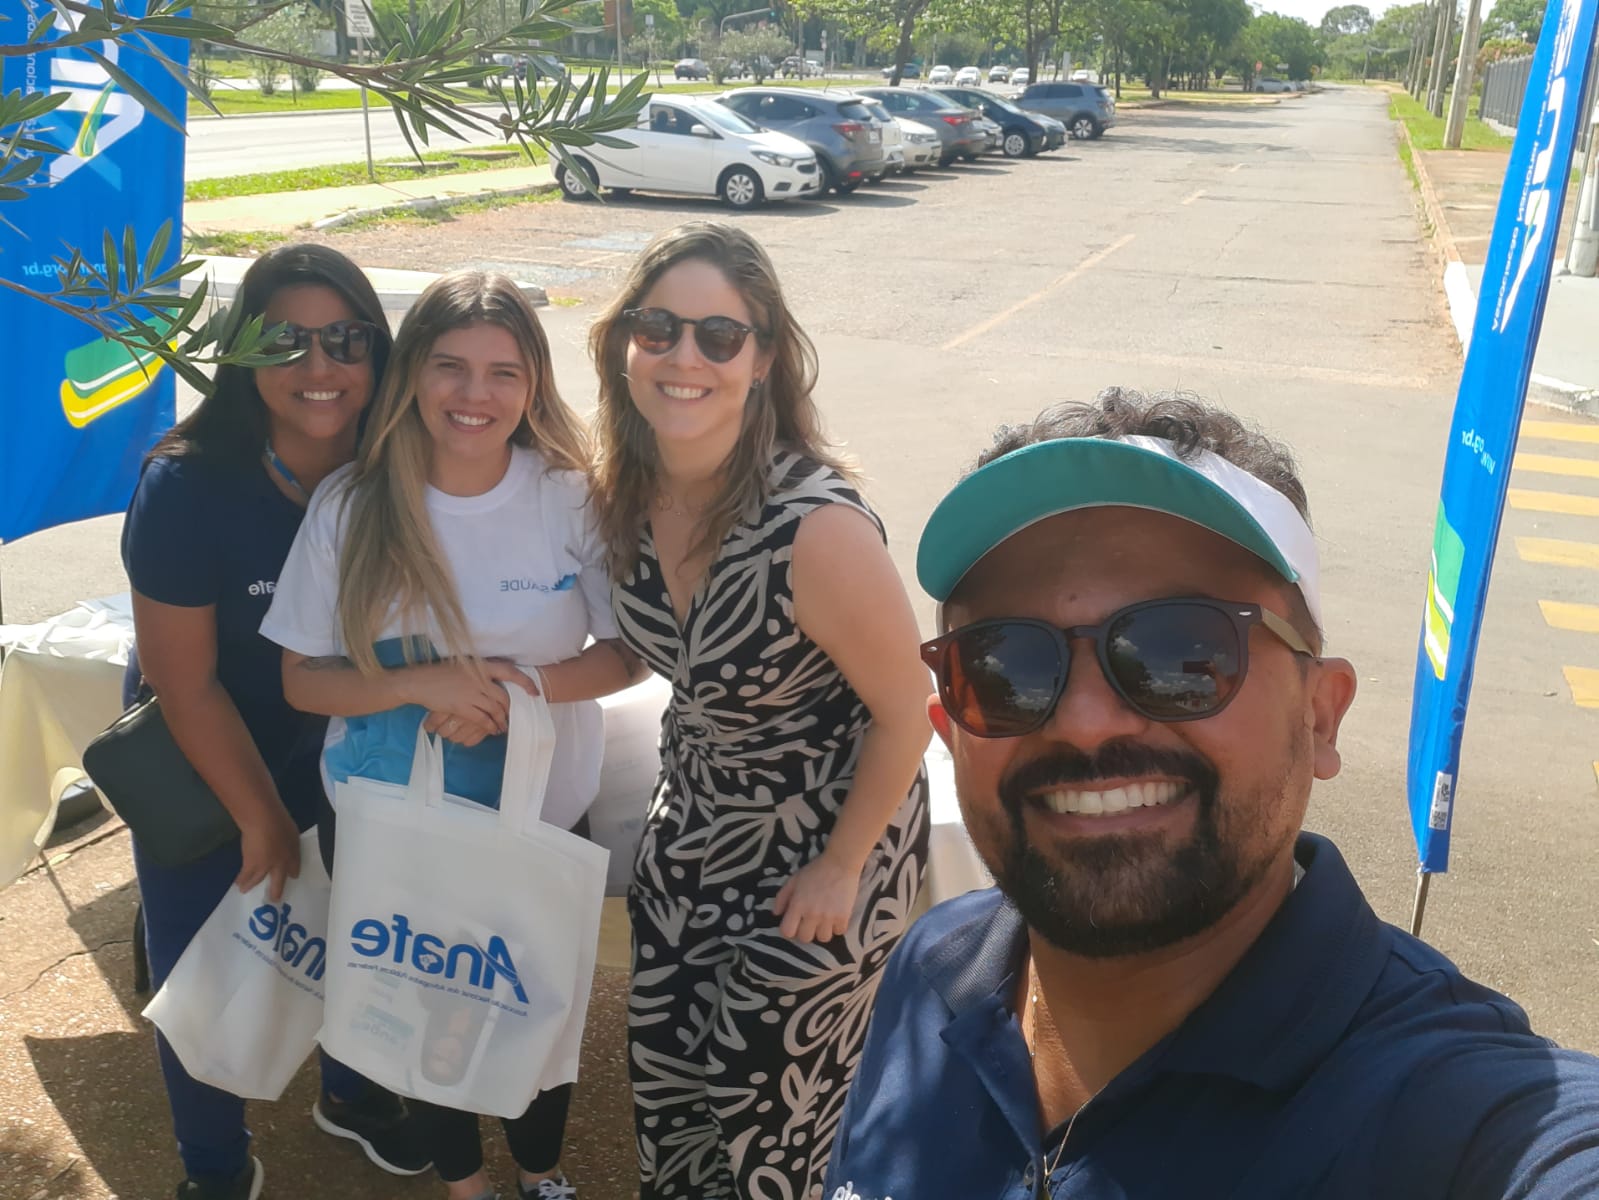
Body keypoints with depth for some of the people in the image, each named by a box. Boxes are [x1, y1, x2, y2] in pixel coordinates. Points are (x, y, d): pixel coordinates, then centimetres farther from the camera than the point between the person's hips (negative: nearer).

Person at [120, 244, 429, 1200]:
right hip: (201, 772, -3)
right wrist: (263, 819, -13)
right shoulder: (187, 487, -28)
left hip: (343, 760, 3)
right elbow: (186, 682, -21)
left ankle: (353, 1094, 50)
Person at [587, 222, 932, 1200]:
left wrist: (839, 869, -12)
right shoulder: (632, 490, -12)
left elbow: (905, 712, -20)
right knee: (664, 1077, 19)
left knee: (763, 1101, 11)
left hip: (829, 837, -6)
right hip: (697, 822, 6)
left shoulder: (816, 524, -32)